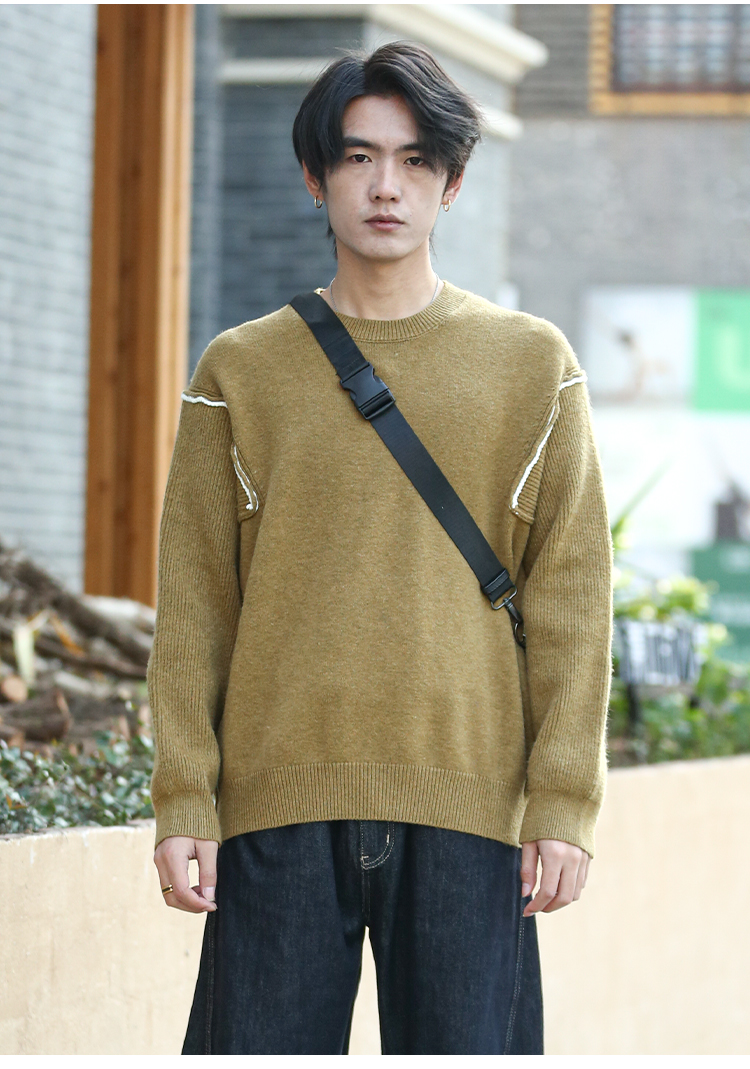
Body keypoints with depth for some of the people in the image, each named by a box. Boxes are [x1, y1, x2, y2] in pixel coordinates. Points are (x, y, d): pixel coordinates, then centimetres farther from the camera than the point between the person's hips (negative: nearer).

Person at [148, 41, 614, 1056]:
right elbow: (192, 601, 7)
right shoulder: (241, 371, 10)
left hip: (468, 807, 0)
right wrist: (183, 801, -1)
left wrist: (564, 803, -3)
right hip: (281, 803, 1)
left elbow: (572, 595, 4)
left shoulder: (532, 365, 8)